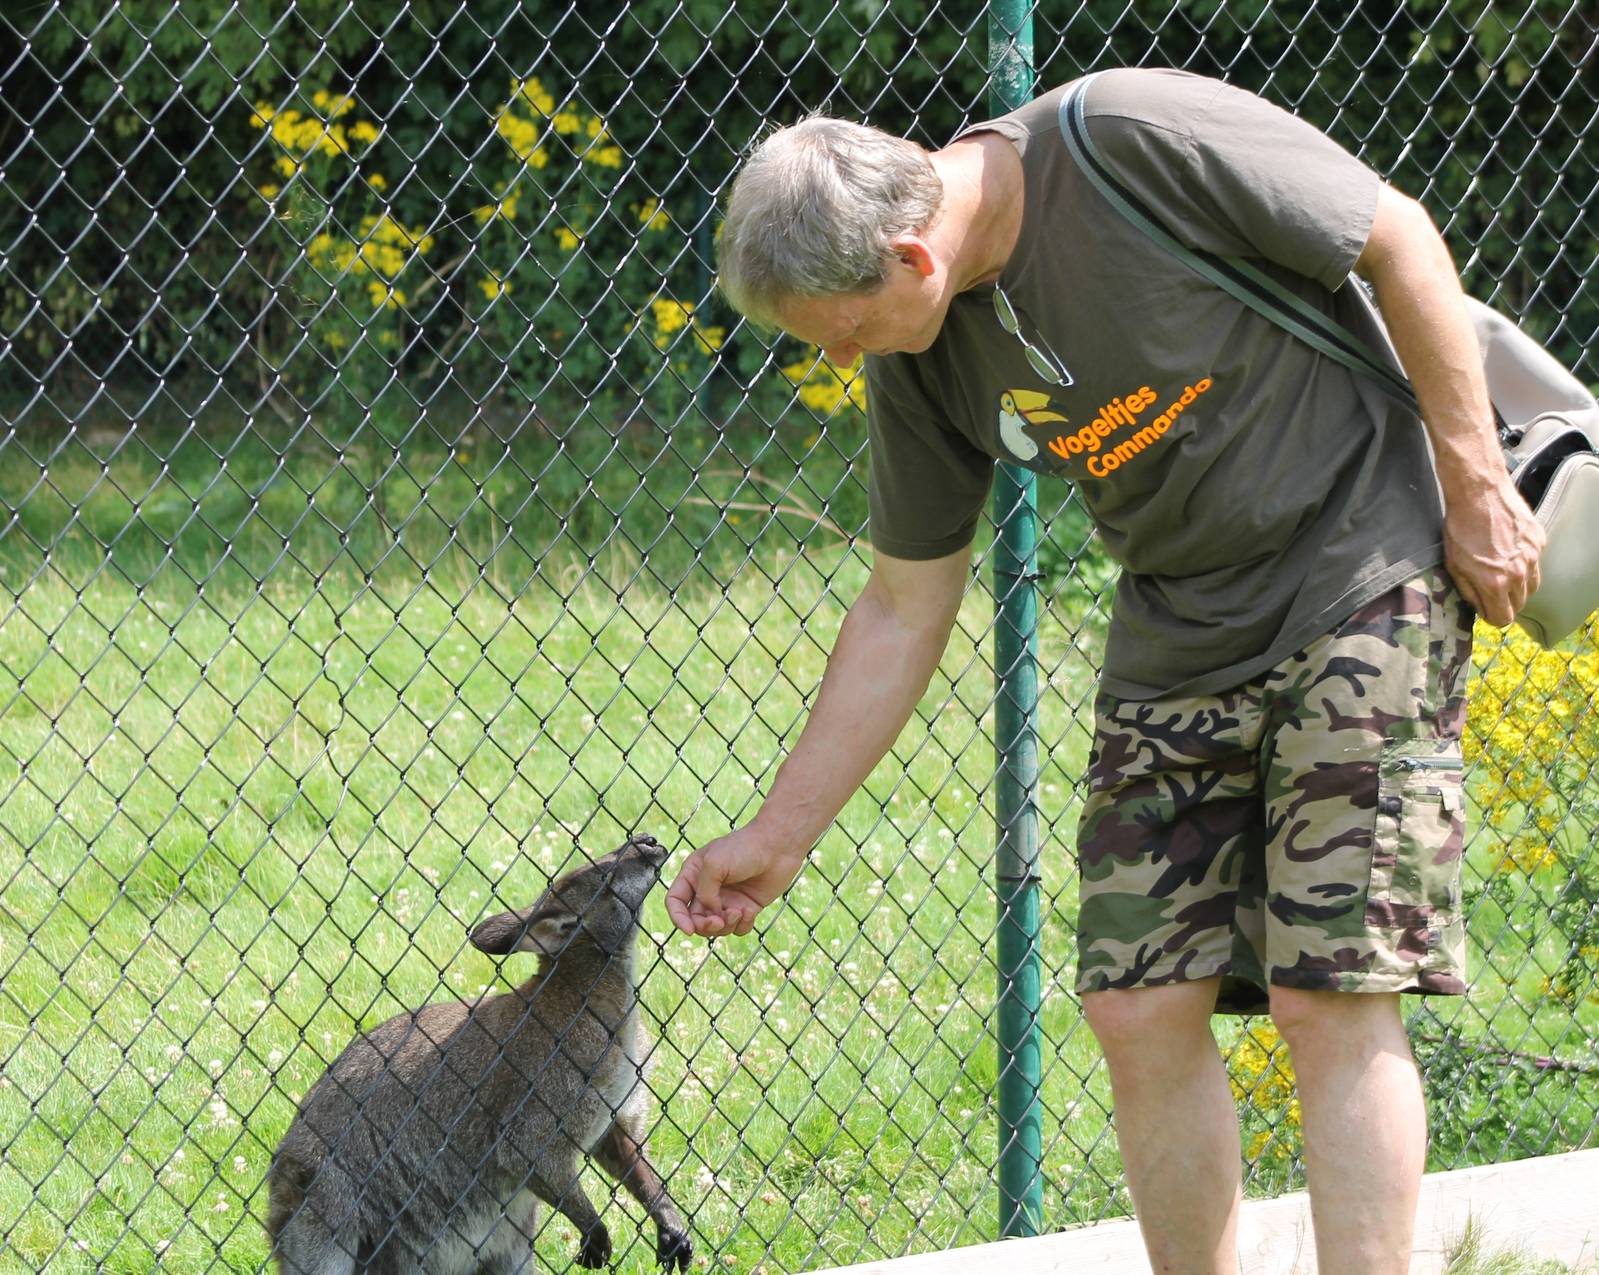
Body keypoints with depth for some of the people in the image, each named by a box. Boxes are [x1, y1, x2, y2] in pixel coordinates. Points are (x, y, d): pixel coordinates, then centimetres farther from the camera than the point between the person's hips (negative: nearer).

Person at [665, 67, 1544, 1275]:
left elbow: (1400, 240, -12)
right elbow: (903, 612, 8)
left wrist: (1477, 486, -9)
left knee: (1333, 1002, -12)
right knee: (1142, 1010, -2)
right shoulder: (923, 359, -2)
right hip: (1175, 640, 6)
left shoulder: (1141, 141, -22)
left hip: (1360, 583, -6)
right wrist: (778, 836, 9)